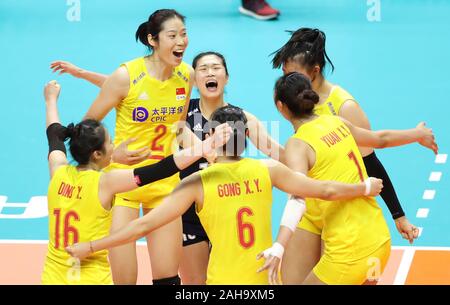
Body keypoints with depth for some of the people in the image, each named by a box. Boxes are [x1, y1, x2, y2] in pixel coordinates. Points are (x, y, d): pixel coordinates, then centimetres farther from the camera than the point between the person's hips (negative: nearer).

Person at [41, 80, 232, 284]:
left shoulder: (59, 174, -1)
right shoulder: (104, 183, -16)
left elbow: (55, 135, 19)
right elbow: (159, 171, -21)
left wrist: (51, 100, 37)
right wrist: (205, 147, -23)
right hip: (91, 279, -6)